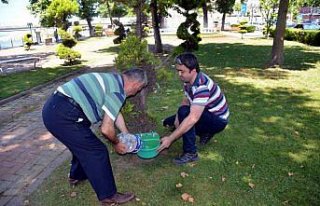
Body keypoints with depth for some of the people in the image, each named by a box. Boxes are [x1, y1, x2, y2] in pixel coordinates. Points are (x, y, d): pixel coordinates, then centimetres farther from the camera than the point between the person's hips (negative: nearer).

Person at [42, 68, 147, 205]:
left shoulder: (113, 80, 19)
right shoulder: (118, 91, -11)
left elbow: (116, 113, 28)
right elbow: (106, 129, -11)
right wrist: (116, 143, 10)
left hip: (53, 107, 10)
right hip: (62, 115, -10)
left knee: (83, 142, 29)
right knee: (97, 151, 0)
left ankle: (76, 175, 51)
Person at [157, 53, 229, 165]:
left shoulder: (202, 86, -34)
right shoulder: (189, 79, -6)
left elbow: (193, 119, -41)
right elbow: (186, 100, 5)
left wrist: (170, 138, -39)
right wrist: (177, 119, -14)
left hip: (218, 120, -9)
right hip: (204, 114, 9)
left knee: (184, 112, -34)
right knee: (168, 122, 7)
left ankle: (190, 153, -20)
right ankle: (205, 133, 15)